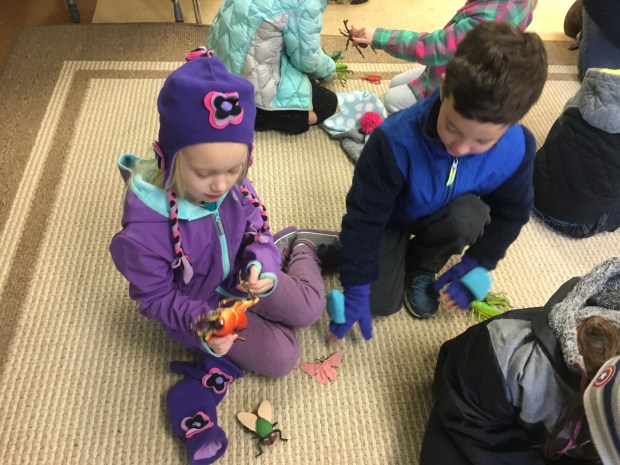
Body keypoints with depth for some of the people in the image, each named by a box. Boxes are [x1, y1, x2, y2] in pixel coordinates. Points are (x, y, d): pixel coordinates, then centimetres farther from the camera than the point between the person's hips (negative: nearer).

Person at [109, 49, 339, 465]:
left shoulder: (232, 185, -22)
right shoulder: (146, 224, -37)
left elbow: (256, 229, -6)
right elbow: (154, 296, -22)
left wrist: (263, 267, -27)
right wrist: (200, 324, -36)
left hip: (237, 279, 4)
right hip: (195, 305, -4)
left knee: (309, 309, 4)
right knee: (280, 358, -8)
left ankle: (298, 247, 28)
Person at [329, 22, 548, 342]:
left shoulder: (517, 149, -28)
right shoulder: (396, 141, -39)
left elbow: (511, 212, -7)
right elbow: (364, 217, -29)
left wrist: (477, 265, -9)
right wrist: (356, 289, -25)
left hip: (451, 218, 3)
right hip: (394, 218, -2)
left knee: (467, 214, -33)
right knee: (382, 302, -14)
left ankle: (421, 267, -1)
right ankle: (400, 251, 19)